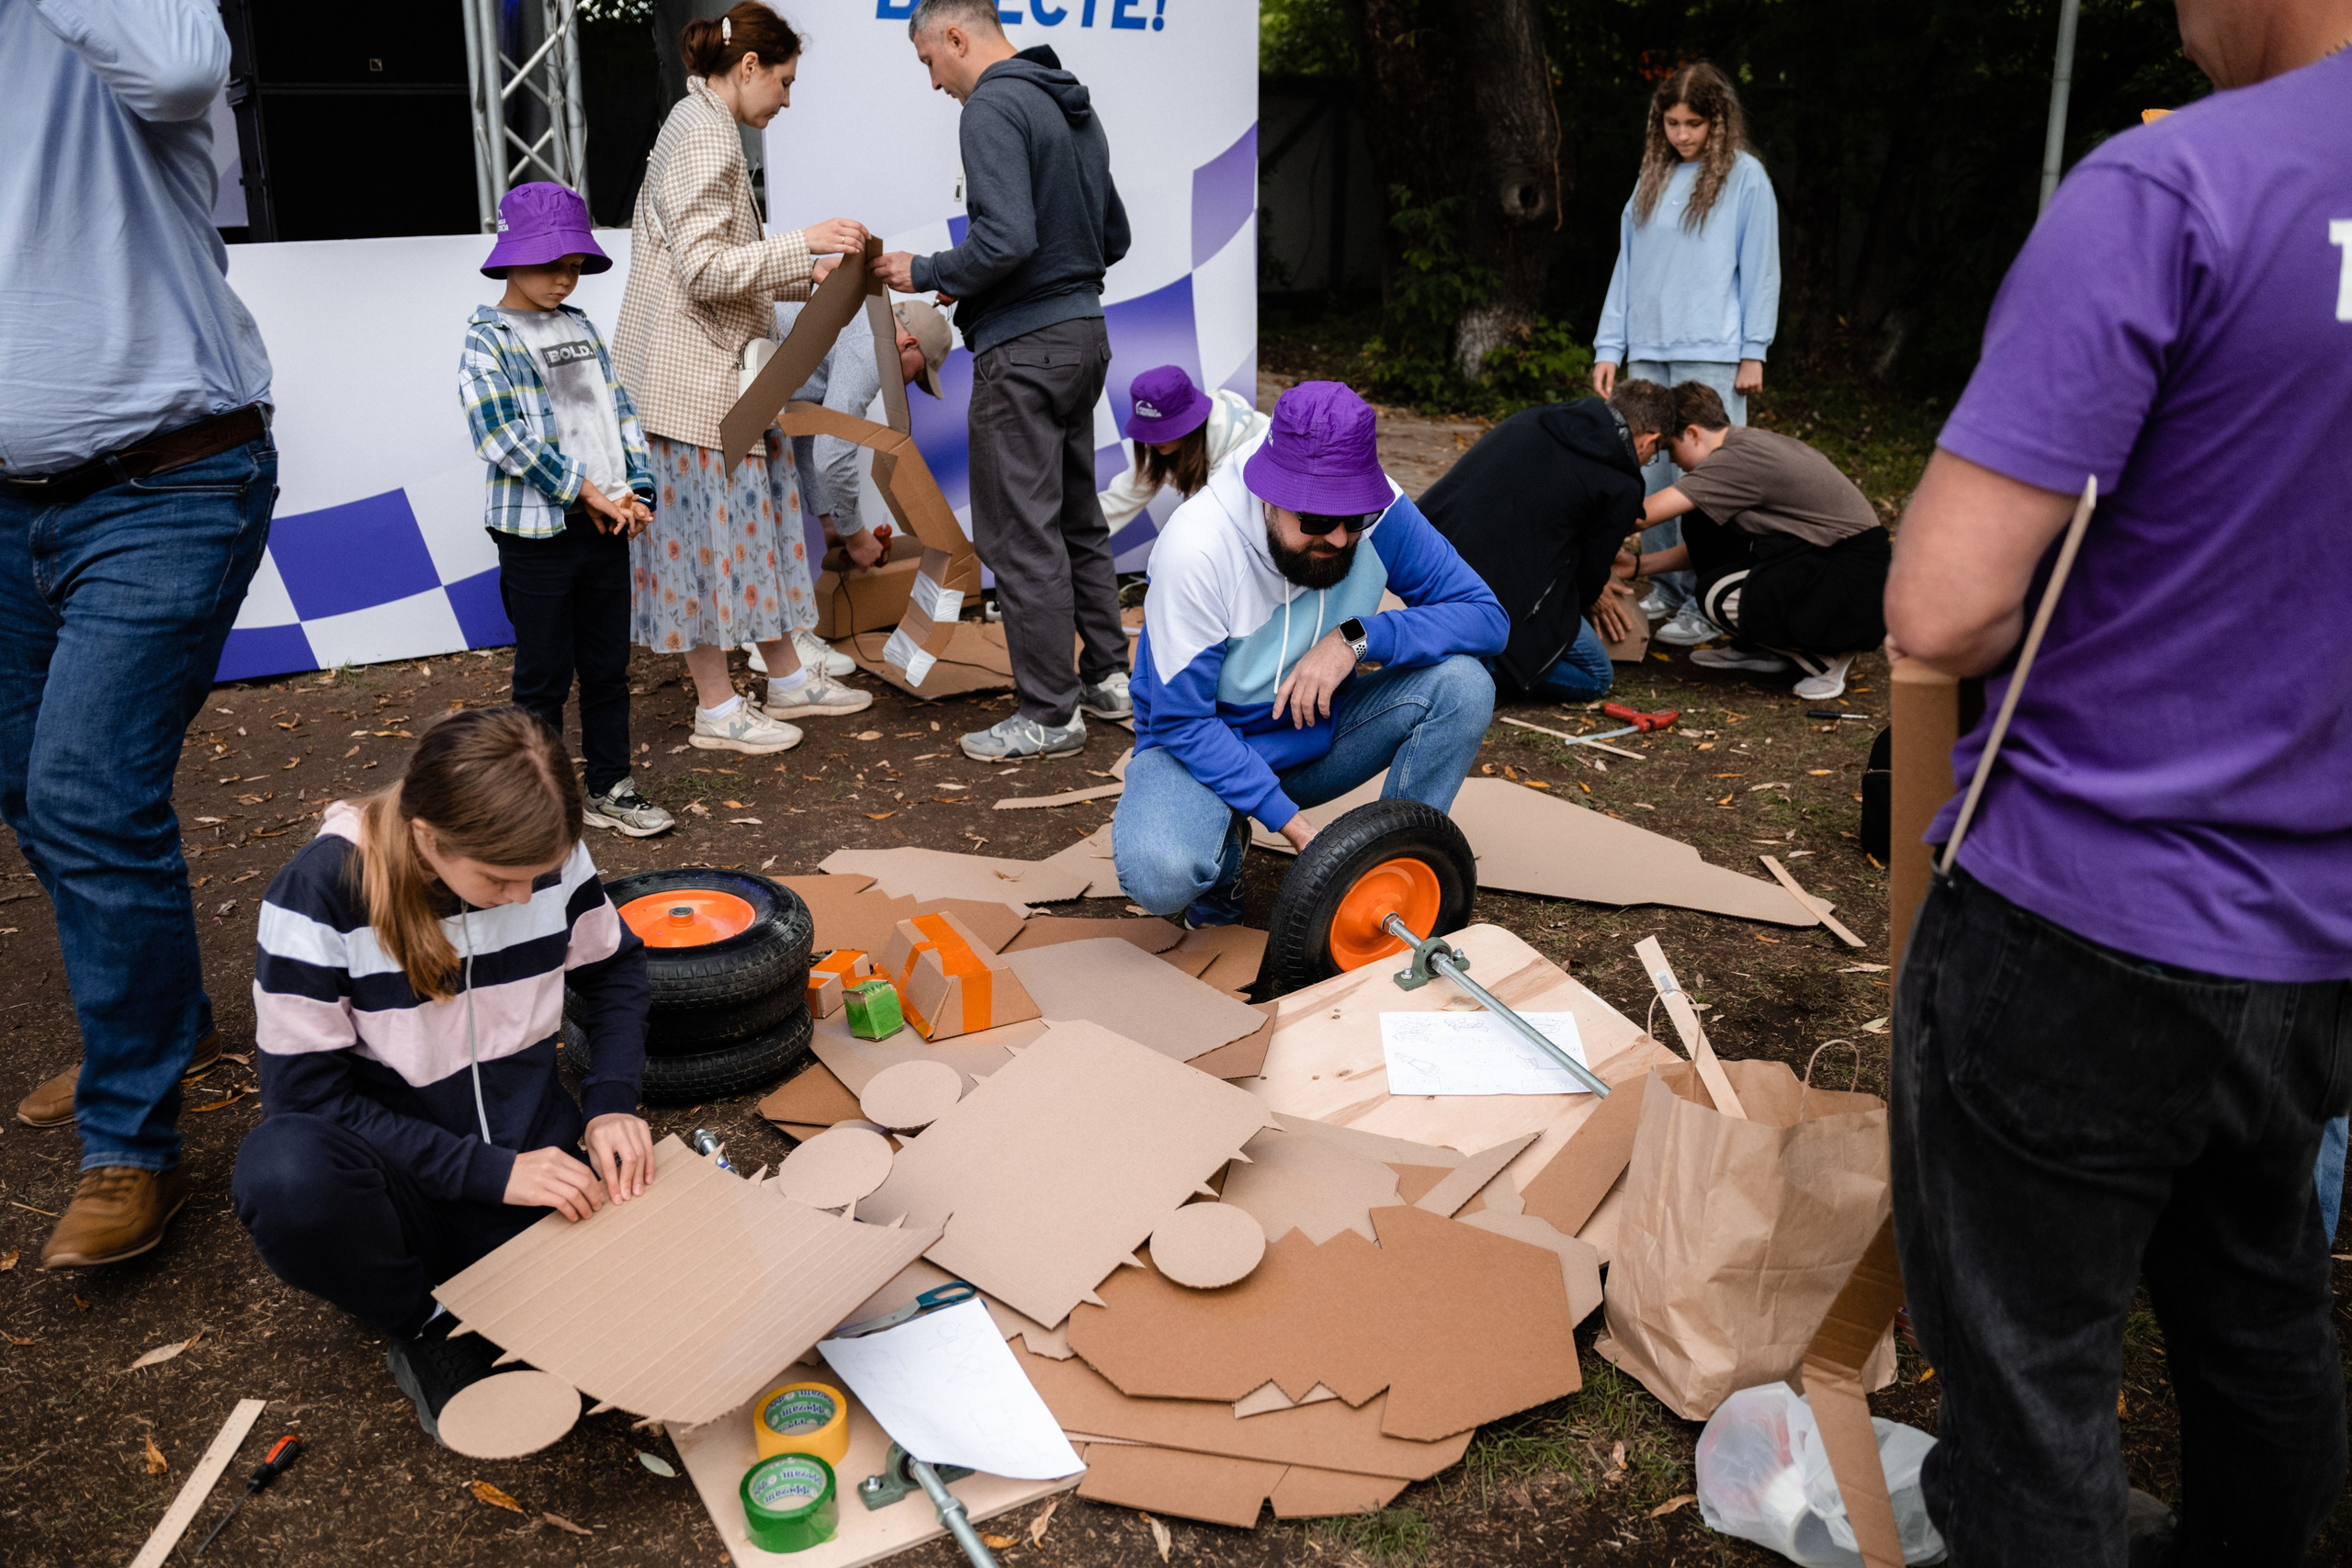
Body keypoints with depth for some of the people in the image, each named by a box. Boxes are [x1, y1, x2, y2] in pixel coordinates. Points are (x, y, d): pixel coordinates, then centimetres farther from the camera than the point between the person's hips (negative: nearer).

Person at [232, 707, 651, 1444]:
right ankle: (423, 1322, -7)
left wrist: (611, 1103, -7)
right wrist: (489, 1171, -24)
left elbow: (613, 969, 10)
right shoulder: (319, 891, -18)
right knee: (287, 1172, -38)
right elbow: (307, 1093, -17)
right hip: (400, 1182, -2)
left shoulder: (549, 858, -8)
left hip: (534, 1156, 3)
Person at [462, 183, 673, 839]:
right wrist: (585, 492, -18)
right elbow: (509, 441, -17)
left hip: (606, 524, 6)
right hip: (536, 534, -6)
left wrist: (636, 491, -3)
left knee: (608, 666, 12)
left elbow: (619, 412, 10)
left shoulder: (582, 328, 12)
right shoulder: (488, 343, -8)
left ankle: (611, 787, 23)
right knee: (544, 676, 3)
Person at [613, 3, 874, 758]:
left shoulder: (705, 127, 17)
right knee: (708, 528, -4)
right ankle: (717, 711, 6)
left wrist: (809, 275, 15)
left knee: (755, 514, 14)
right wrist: (802, 243, -21)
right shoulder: (704, 135, -15)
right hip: (692, 376, -11)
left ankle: (788, 680, 24)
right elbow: (704, 269, -22)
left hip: (719, 370, 11)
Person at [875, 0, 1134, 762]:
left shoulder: (993, 107, -14)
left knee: (1021, 534, -2)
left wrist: (926, 273, -11)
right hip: (1085, 333, 9)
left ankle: (1050, 714, 4)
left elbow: (1007, 238, -26)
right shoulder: (1076, 107, 14)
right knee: (1077, 515, 18)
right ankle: (1108, 675, 26)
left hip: (1023, 349, -9)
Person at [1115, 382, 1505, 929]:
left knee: (1462, 683, -21)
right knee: (1159, 872, -35)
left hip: (1321, 731, 4)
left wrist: (1358, 639, -30)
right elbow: (1181, 721, -22)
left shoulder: (1381, 512, -18)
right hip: (1207, 747, -3)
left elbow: (1488, 617, -15)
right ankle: (1224, 844, 2)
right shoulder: (1195, 549, -28)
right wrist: (1287, 819, -30)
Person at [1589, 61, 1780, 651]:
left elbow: (1760, 268, 1)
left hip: (1712, 356, -5)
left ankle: (1709, 607, -2)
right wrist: (1609, 347, 10)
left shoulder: (1745, 177, 2)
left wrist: (1753, 352, -5)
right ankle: (1665, 592, 15)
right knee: (1651, 478, 5)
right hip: (1648, 354, 5)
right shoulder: (1652, 178, 16)